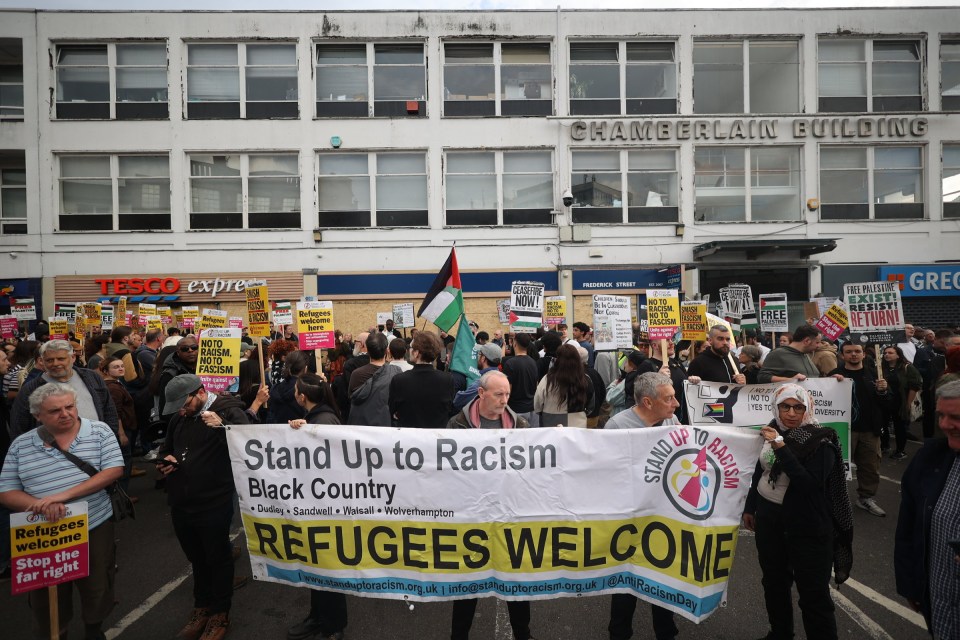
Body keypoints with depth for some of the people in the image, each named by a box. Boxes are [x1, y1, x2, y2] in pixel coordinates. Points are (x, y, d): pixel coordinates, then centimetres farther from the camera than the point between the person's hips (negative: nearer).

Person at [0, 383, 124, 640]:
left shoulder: (99, 431, -6)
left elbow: (114, 470, -13)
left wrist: (64, 494, -21)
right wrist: (43, 505, -20)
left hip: (95, 528, -1)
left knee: (97, 588, 14)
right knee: (48, 595, 15)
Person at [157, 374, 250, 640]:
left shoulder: (229, 411, -13)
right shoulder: (179, 416, 9)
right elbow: (167, 448, 24)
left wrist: (221, 426, -37)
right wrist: (164, 461, 2)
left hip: (214, 504, -6)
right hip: (181, 503, 6)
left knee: (218, 559, 10)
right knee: (197, 559, 22)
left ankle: (220, 613, 29)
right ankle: (202, 607, 40)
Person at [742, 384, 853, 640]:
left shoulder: (820, 441, -16)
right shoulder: (772, 431, 0)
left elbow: (811, 484, -28)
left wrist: (781, 447, -31)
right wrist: (749, 507, 17)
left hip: (807, 526, -6)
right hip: (768, 519, 6)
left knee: (813, 593, 3)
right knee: (773, 582, 20)